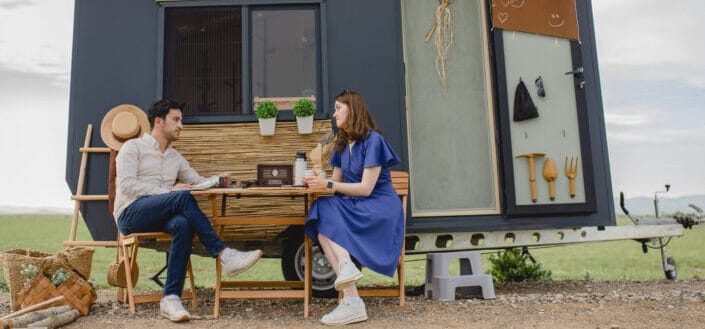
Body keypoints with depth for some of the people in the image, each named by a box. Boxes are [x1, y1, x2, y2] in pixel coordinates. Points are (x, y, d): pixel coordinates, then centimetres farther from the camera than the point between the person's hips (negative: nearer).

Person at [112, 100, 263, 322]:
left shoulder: (175, 157, 22)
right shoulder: (133, 147, 4)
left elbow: (200, 182, 16)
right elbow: (126, 185, -10)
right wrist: (168, 191, -20)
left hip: (159, 217, 5)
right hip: (130, 214, -5)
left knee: (183, 224, -33)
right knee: (182, 197, -32)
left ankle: (171, 298, -35)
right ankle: (224, 255, -34)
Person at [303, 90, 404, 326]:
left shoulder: (373, 140, -10)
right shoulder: (342, 144, 14)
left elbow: (366, 188, -16)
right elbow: (337, 182, 11)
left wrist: (328, 185, -16)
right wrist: (317, 182, -10)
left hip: (380, 208, -7)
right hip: (356, 208, 7)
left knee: (325, 213, -27)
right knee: (323, 226, -24)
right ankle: (351, 301, -32)